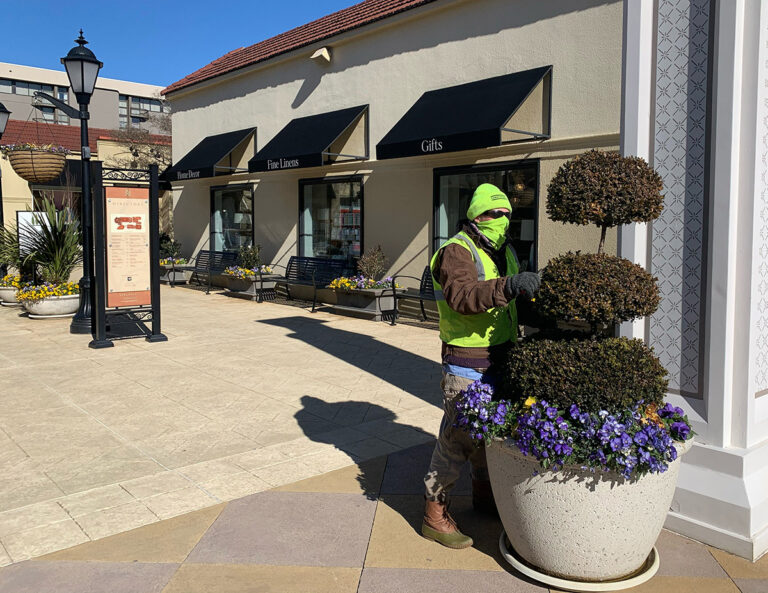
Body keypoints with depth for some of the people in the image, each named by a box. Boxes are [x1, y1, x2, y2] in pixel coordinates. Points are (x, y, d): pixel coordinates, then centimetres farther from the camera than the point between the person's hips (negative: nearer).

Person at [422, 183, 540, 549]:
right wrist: (508, 286, -47)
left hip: (499, 360, 9)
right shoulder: (457, 251, -15)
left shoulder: (504, 251, 14)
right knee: (457, 436, -5)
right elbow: (463, 296, -35)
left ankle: (485, 495, 38)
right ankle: (435, 515, 8)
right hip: (467, 364, -8)